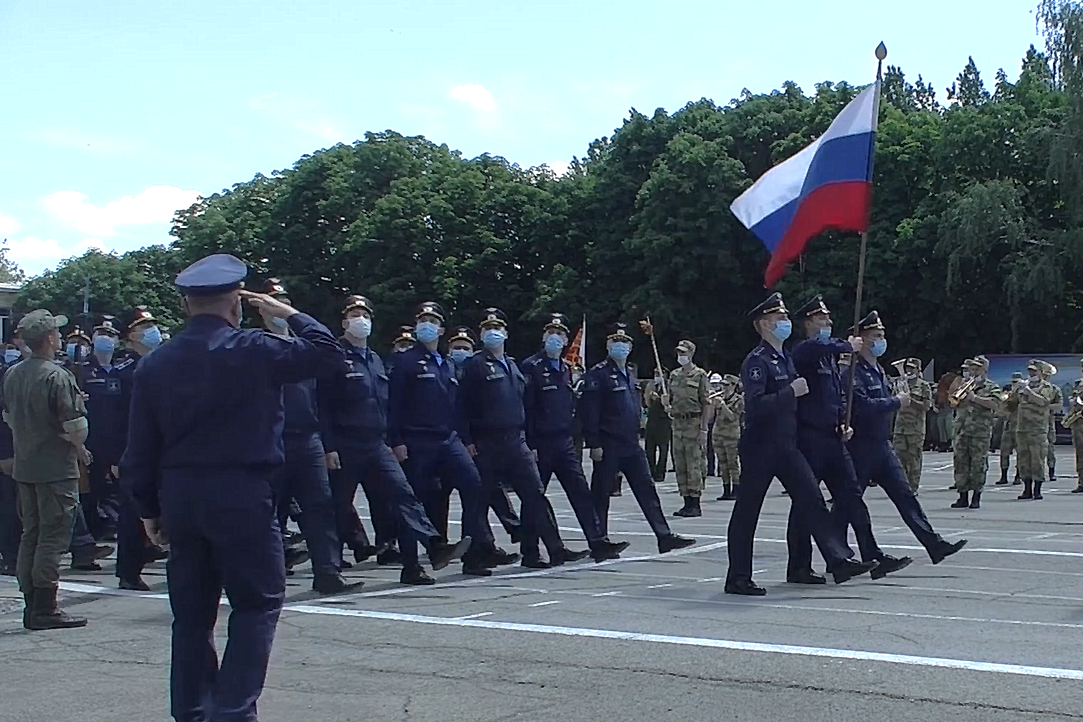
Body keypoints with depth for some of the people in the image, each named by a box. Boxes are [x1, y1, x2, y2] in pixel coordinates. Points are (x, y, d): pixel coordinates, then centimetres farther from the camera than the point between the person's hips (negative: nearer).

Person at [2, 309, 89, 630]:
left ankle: (32, 608, 17)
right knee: (53, 535, -3)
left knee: (31, 534, 13)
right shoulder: (58, 376, -17)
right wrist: (79, 448, -1)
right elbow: (76, 426, -19)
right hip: (56, 468, -8)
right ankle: (44, 609, -1)